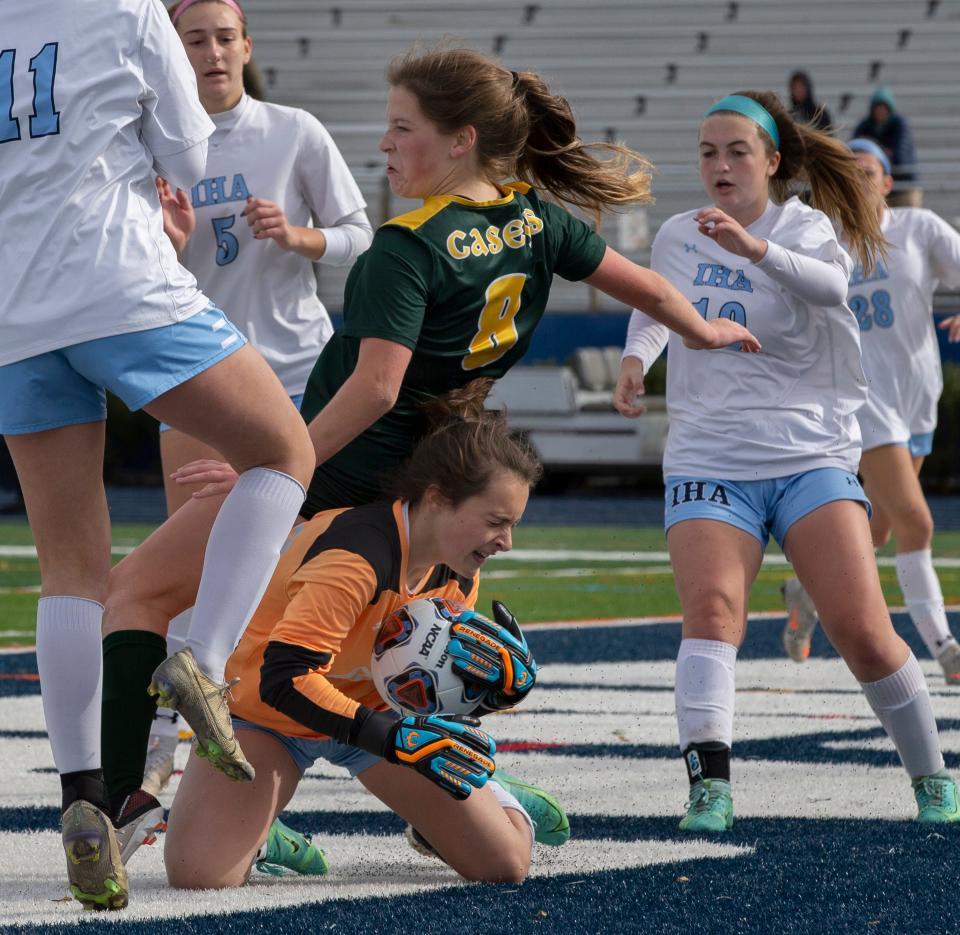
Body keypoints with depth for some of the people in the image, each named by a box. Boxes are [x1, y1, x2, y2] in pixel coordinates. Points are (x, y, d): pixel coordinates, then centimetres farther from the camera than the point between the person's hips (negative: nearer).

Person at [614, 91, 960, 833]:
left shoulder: (806, 228, -4)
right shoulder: (678, 237, 8)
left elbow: (827, 283, -29)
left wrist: (755, 248, -48)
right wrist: (637, 356, 9)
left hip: (811, 457, -2)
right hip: (708, 459, 2)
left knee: (863, 630, -11)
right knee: (712, 606, -24)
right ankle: (708, 784, -34)